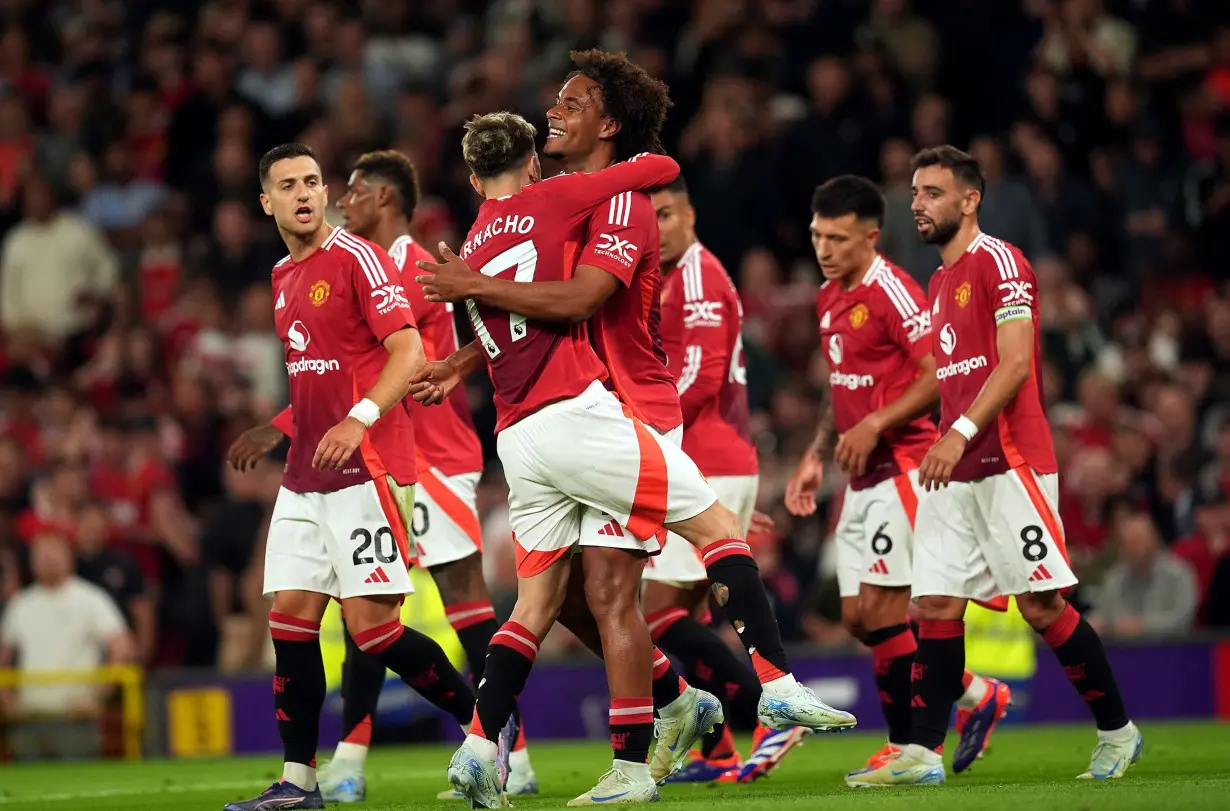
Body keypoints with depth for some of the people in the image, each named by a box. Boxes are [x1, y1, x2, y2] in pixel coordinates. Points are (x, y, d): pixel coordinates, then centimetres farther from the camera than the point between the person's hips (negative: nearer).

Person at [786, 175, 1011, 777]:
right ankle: (977, 695, 19)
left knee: (881, 609, -9)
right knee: (858, 618, 7)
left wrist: (874, 425, -21)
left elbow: (941, 374, -19)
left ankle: (904, 746, 1)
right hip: (863, 478, 9)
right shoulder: (829, 299, 15)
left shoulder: (892, 293, -13)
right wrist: (815, 457, 17)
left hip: (902, 467, -9)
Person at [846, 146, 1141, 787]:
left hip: (1010, 463, -8)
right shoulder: (941, 281, 19)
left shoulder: (998, 262, -8)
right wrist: (945, 449, 18)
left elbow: (1014, 364, -17)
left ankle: (1117, 733, 6)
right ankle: (922, 753, -2)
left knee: (1042, 604, -6)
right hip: (958, 472, 8)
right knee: (936, 604, 0)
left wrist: (960, 434, -24)